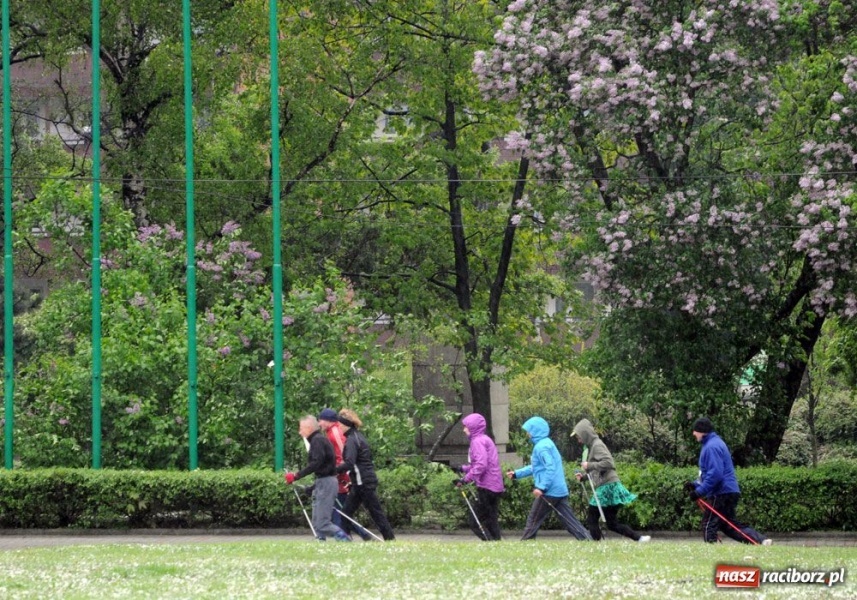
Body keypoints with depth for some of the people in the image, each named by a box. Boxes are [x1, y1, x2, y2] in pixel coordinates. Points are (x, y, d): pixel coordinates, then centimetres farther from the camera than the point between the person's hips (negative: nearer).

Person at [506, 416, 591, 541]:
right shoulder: (547, 444, 18)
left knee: (533, 521, 3)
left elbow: (550, 468, -23)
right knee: (569, 521, 4)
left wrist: (541, 487, -27)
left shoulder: (542, 447, -13)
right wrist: (517, 474, 23)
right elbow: (534, 468, 26)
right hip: (560, 490, 9)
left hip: (550, 492, -9)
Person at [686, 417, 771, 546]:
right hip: (729, 492, 11)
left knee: (709, 526, -6)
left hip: (721, 495, -11)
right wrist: (696, 485, 14)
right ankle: (762, 541, 6)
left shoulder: (711, 447, -15)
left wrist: (699, 492, -22)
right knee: (730, 525, 15)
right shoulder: (715, 443, 19)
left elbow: (715, 474, -24)